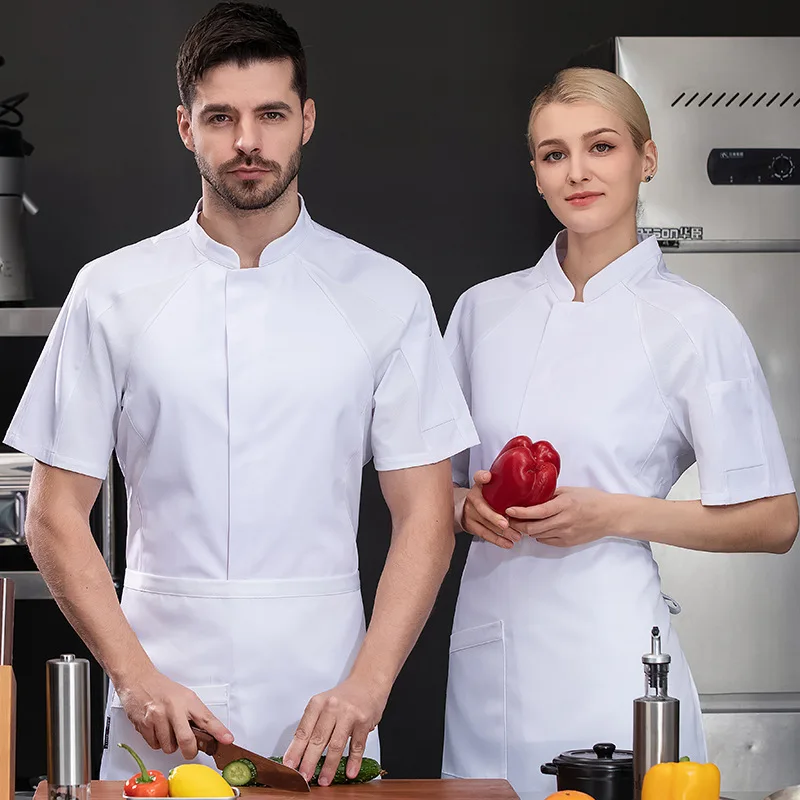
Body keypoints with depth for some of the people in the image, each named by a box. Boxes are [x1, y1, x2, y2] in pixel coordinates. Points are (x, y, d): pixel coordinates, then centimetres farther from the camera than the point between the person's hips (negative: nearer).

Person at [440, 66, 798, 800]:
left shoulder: (692, 324, -4)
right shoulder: (484, 309, 9)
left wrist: (612, 514, -13)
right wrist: (468, 506, -5)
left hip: (610, 663, -4)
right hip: (490, 651, 4)